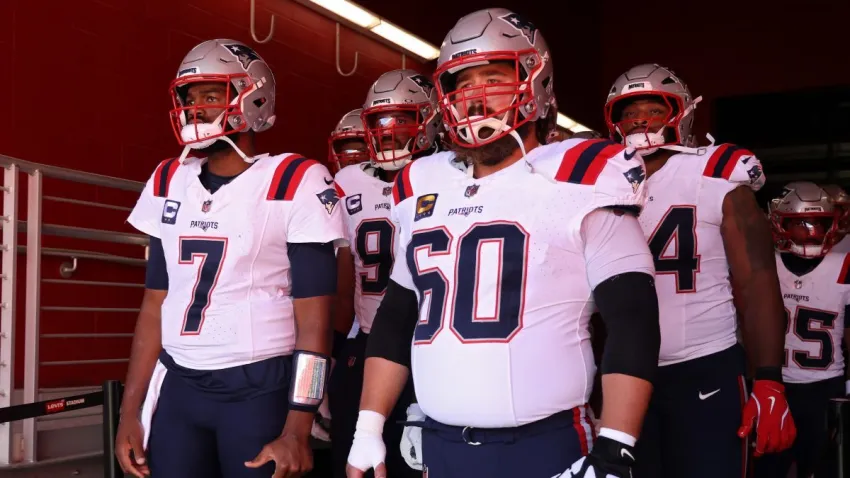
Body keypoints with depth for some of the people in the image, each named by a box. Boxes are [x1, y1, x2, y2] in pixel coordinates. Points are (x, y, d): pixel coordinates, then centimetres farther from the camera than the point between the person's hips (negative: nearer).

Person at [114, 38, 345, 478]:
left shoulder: (294, 185, -9)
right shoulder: (169, 183, 8)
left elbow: (313, 321, -11)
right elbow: (156, 305, 11)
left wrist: (296, 430, -13)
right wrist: (130, 410, 7)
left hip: (258, 389, -5)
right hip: (177, 385, 5)